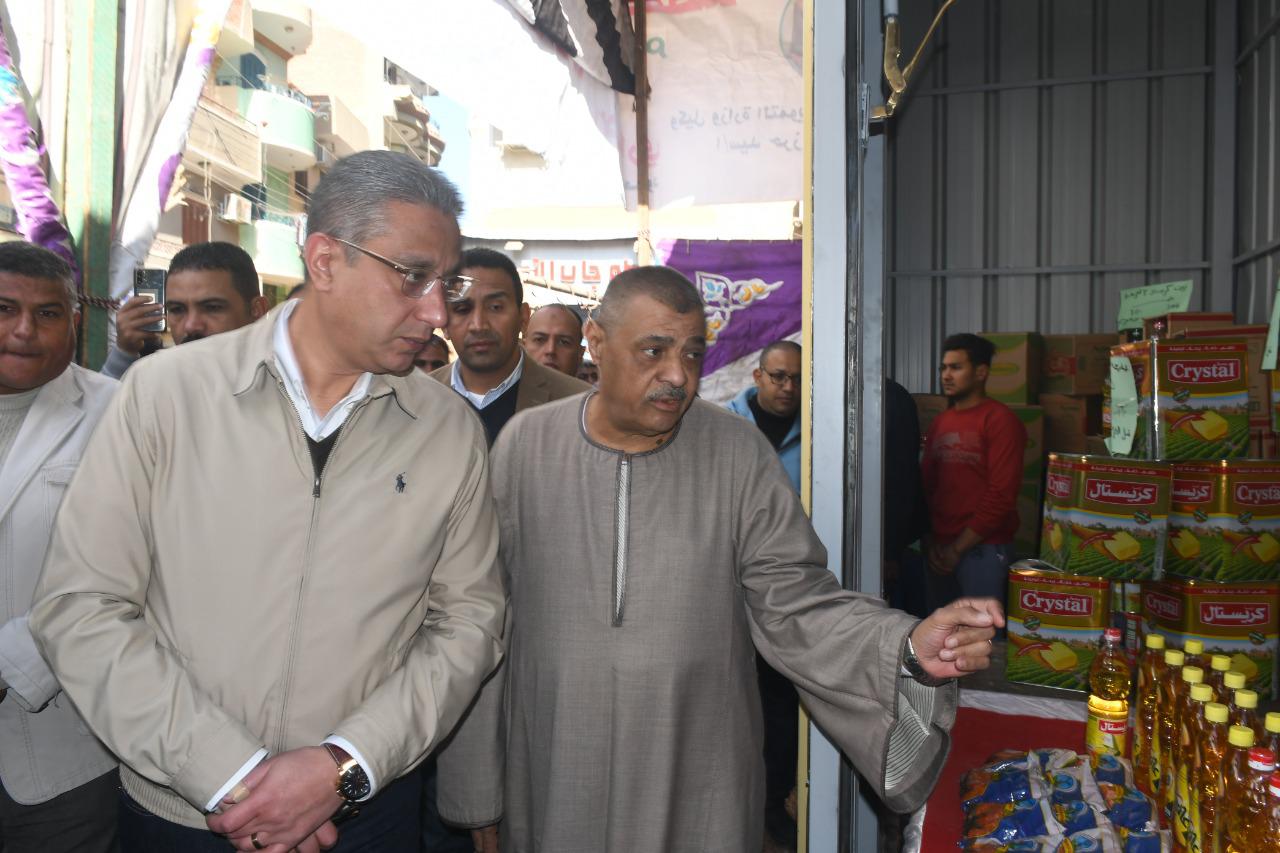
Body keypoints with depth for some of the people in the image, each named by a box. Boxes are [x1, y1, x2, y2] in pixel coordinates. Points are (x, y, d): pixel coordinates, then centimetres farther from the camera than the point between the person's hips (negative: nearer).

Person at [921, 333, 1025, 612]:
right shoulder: (939, 423, 14)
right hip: (940, 552, 6)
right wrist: (933, 543, 2)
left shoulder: (1000, 420, -6)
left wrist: (957, 548, -11)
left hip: (983, 550, -6)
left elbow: (1001, 496, -12)